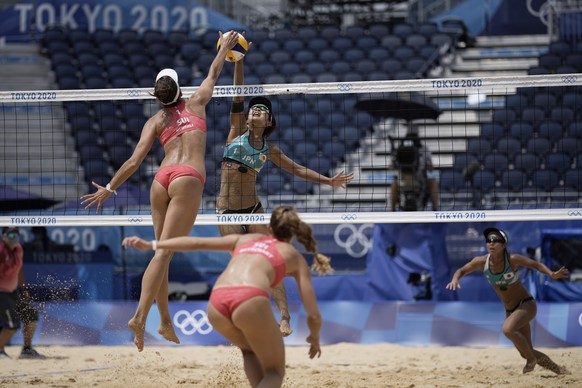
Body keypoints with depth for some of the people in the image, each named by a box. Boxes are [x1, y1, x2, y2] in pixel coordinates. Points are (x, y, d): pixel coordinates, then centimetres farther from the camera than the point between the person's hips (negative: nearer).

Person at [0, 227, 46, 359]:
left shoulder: (18, 249, 2)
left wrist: (24, 289, 18)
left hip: (13, 290, 9)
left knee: (32, 315, 10)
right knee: (12, 324, -15)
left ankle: (27, 349, 23)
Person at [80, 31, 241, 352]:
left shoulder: (155, 121, 15)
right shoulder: (196, 104, 13)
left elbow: (134, 161, 7)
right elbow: (213, 74, 29)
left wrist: (109, 189, 14)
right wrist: (225, 47, 45)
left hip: (161, 180, 3)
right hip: (188, 178, -3)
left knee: (161, 252, 12)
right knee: (164, 252, -13)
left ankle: (165, 321, 9)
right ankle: (140, 316, -25)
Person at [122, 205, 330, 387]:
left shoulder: (245, 239, 33)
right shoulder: (296, 258, 25)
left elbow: (197, 242, 24)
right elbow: (313, 315, 19)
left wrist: (150, 245, 28)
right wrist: (315, 338, 39)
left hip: (216, 305, 4)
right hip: (250, 301, -4)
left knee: (250, 351, 34)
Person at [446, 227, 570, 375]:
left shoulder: (512, 259, -22)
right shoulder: (481, 261, -12)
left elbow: (536, 265, -12)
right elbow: (462, 270, 2)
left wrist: (552, 274, -32)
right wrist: (455, 279, -22)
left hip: (526, 304, -5)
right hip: (510, 311, 5)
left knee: (508, 329, -33)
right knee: (526, 353, 9)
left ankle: (531, 359, -8)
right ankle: (557, 369, 33)